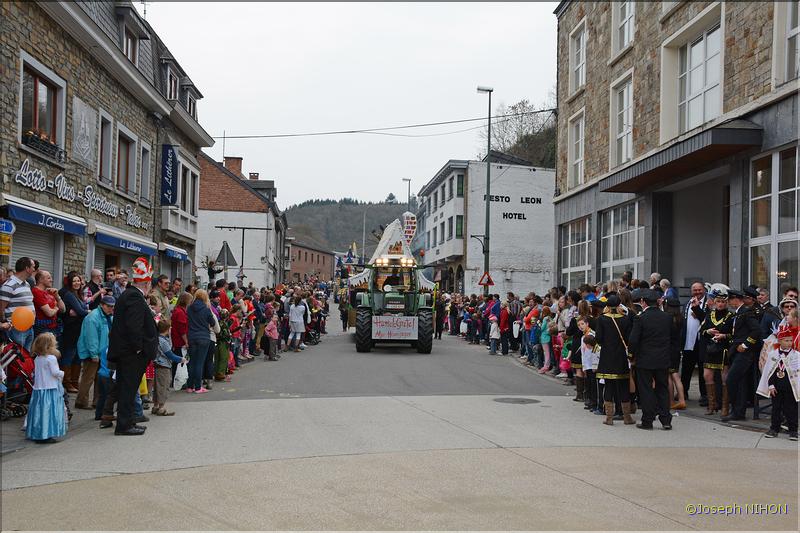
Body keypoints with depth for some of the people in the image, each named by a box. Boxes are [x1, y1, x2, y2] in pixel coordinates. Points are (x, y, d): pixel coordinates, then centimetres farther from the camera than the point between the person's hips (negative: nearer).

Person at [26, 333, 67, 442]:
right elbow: (55, 372, -16)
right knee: (48, 412, -4)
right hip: (50, 389, -7)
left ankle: (36, 434, 16)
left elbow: (35, 373, 14)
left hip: (38, 388, 7)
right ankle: (46, 435, -6)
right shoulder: (51, 358, -15)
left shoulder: (37, 359, 8)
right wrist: (62, 373, 2)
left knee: (38, 412, 12)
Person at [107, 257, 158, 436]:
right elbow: (134, 326, -25)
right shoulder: (136, 297, -17)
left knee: (125, 388, 14)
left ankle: (126, 422, 22)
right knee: (129, 388, -4)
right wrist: (139, 347, -18)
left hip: (123, 351, 10)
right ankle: (124, 425, 1)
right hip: (132, 353, -10)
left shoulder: (127, 294, 15)